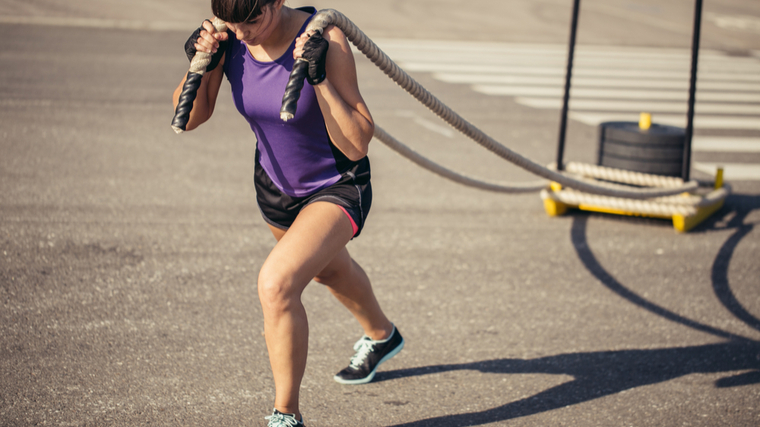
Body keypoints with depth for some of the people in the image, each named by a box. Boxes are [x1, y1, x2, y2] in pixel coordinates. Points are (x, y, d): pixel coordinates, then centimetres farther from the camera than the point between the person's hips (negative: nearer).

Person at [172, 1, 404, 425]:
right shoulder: (229, 39, -19)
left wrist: (319, 77, -39)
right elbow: (190, 118, -7)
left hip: (337, 187, -6)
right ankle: (381, 337, 64)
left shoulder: (325, 40, -31)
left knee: (277, 282, -28)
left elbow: (357, 144, -31)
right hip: (276, 184, 7)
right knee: (328, 269, 32)